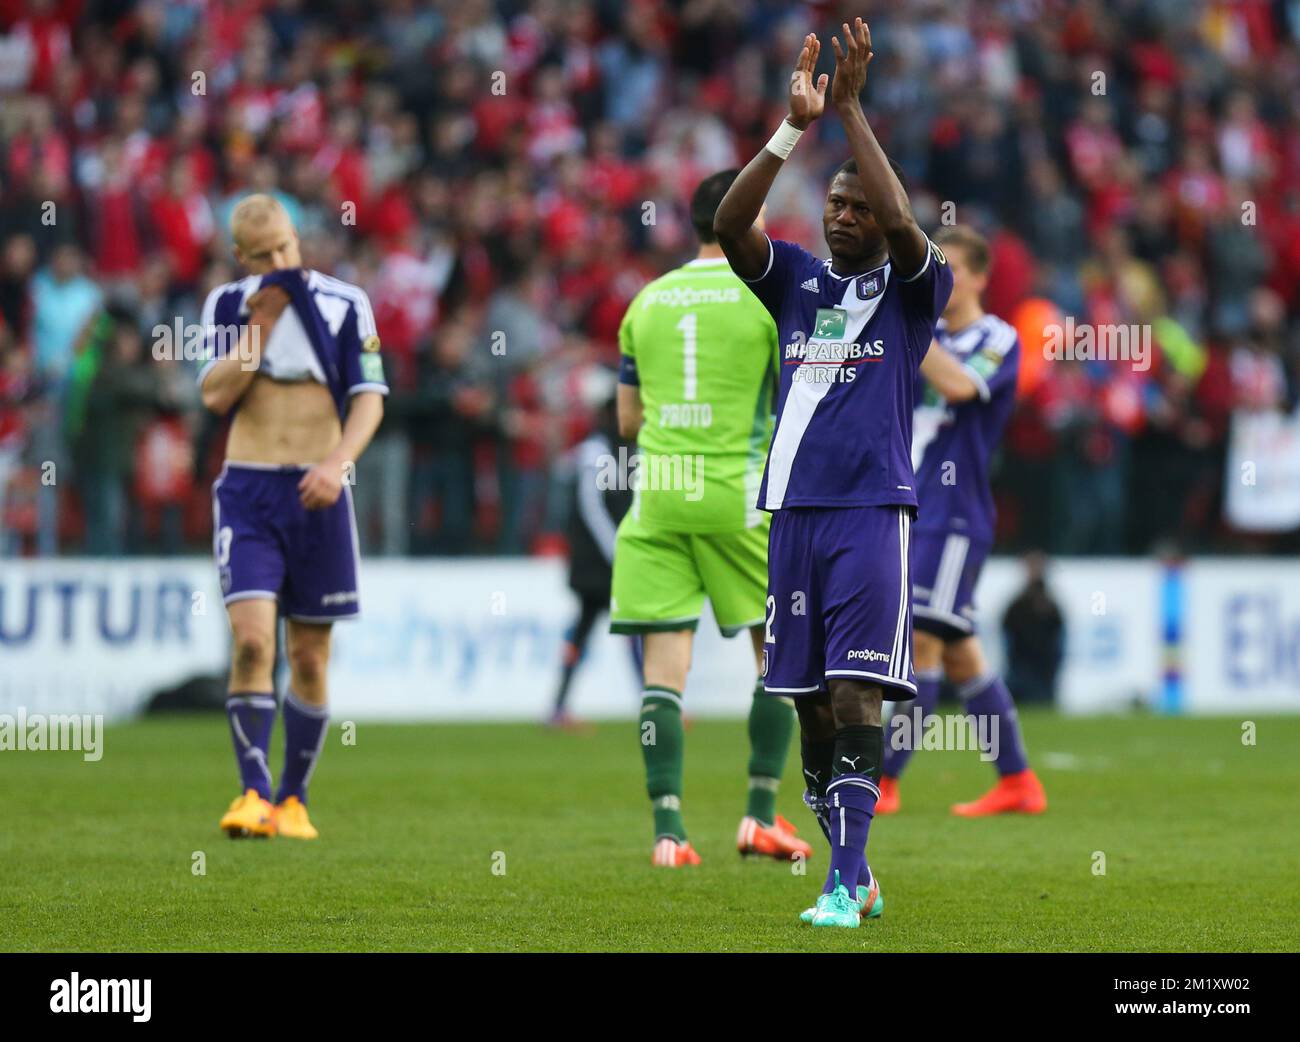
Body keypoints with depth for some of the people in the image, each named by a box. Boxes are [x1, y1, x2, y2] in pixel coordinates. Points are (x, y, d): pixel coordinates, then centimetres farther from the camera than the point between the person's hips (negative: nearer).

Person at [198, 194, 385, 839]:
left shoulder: (344, 304, 2)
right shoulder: (227, 305, 5)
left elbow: (369, 397, -2)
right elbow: (214, 395, -5)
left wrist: (338, 460, -18)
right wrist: (262, 323, -12)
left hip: (317, 493, 0)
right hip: (246, 490, 0)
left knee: (309, 656, 4)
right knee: (251, 640, -16)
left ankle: (292, 799, 16)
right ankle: (253, 792, -12)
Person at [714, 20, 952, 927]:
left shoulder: (908, 289, 4)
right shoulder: (797, 282, 14)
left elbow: (901, 223, -17)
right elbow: (731, 224, -2)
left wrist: (852, 111, -16)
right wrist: (795, 126, -12)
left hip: (872, 511, -5)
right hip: (794, 510, 5)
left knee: (855, 692, -13)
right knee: (809, 700, 5)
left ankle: (844, 882, -18)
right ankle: (855, 877, 15)